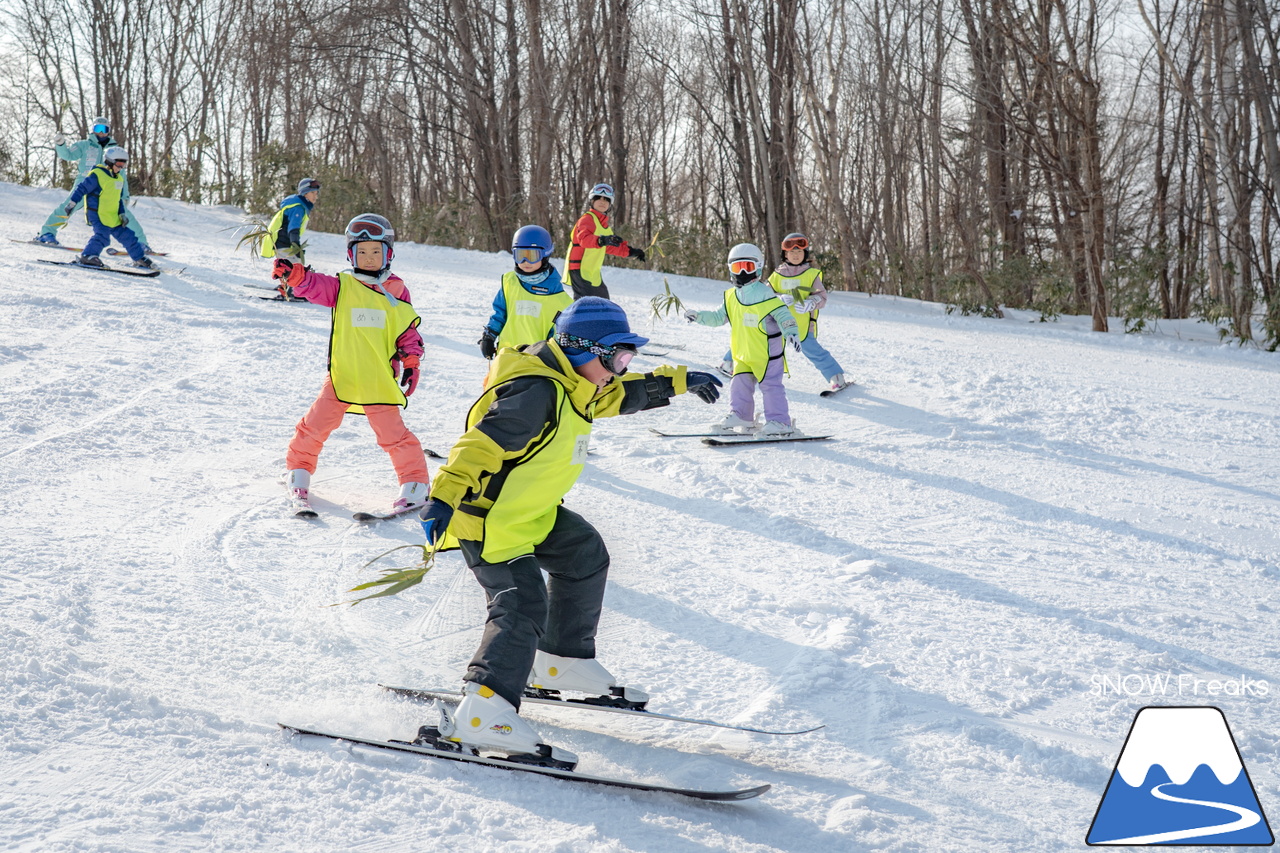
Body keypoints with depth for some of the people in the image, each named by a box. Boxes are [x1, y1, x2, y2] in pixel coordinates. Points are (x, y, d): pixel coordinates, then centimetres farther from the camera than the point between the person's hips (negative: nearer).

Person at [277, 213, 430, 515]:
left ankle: (416, 484, 10)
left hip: (379, 378, -1)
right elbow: (313, 285, -13)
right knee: (316, 425, 4)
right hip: (341, 375, 1)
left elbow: (409, 331, 8)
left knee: (392, 433, -3)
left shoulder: (395, 291, 5)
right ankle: (298, 472, 25)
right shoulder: (342, 286, 3)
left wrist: (411, 363, -1)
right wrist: (291, 273, -33)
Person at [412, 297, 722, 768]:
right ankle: (479, 717, -35)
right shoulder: (534, 392, -25)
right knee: (523, 607, -25)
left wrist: (678, 381, 31)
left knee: (585, 555, 26)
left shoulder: (574, 385, 7)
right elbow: (480, 444, -34)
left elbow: (623, 395, 28)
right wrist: (444, 496, -45)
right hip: (489, 520, -11)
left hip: (532, 512, 11)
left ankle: (561, 663, 38)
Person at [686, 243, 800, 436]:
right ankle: (740, 417, 18)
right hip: (743, 353, 7)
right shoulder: (731, 297, 11)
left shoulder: (765, 294, -10)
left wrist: (792, 332, -26)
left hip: (767, 352, -7)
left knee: (770, 385, -6)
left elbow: (783, 314, -13)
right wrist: (699, 316, 8)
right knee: (740, 383, 7)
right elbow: (718, 317, 19)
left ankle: (779, 421, -4)